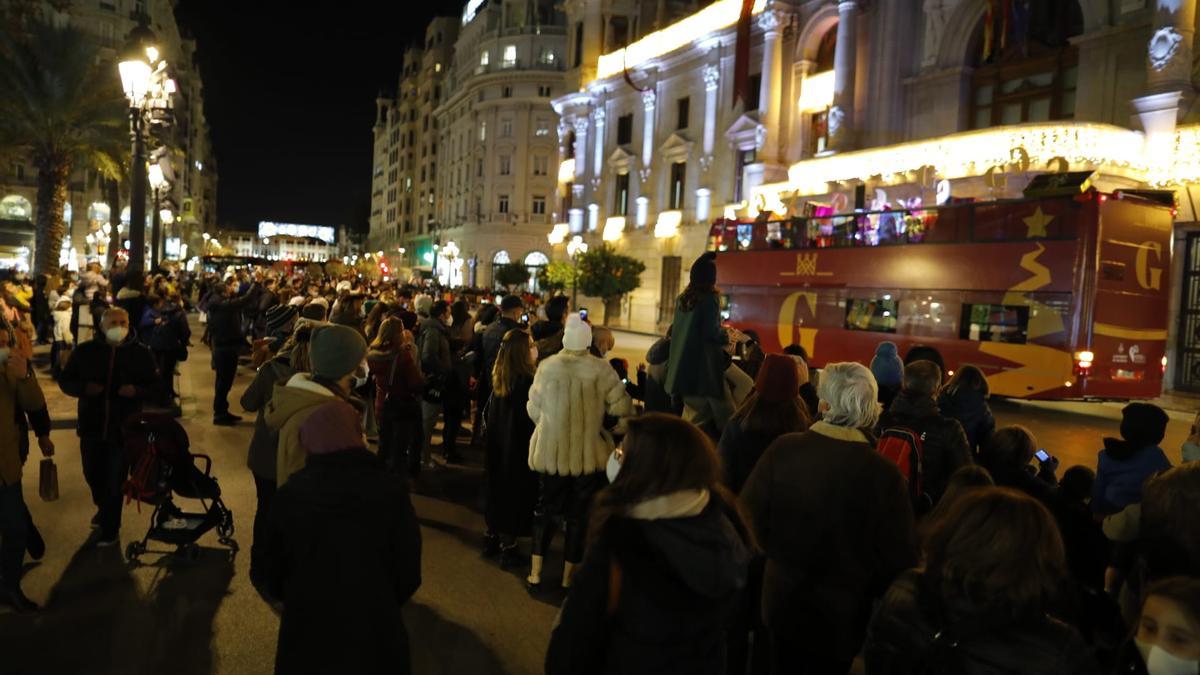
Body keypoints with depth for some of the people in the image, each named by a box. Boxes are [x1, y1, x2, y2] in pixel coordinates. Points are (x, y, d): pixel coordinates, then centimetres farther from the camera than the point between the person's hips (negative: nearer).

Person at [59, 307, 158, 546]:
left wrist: (136, 391, -22)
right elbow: (65, 381, 4)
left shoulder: (141, 353, -5)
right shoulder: (85, 350, -1)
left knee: (115, 480, 4)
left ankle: (109, 529, 21)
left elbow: (154, 387, -2)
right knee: (92, 474, 19)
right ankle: (104, 509, 48)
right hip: (91, 426, 3)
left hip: (124, 428, -3)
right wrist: (84, 388, -16)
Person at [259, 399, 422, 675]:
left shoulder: (290, 493, -9)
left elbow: (272, 579, 3)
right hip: (376, 636, -1)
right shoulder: (391, 489, -15)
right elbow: (409, 575, -7)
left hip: (306, 635, 2)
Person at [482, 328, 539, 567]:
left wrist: (490, 438, 18)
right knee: (514, 494, 4)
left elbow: (489, 413, 8)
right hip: (518, 449, -7)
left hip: (497, 446, 7)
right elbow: (532, 418, -19)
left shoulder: (499, 377, 0)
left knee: (498, 490, 19)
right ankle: (507, 548, 12)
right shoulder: (527, 380, -22)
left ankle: (492, 538, 31)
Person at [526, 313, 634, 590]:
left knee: (545, 510, 18)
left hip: (550, 452, 2)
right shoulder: (601, 369, -13)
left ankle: (535, 574, 22)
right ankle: (568, 578, 23)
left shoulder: (547, 366, -6)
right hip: (589, 455, -2)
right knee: (579, 515, 13)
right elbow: (621, 407, -11)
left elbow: (534, 409, 3)